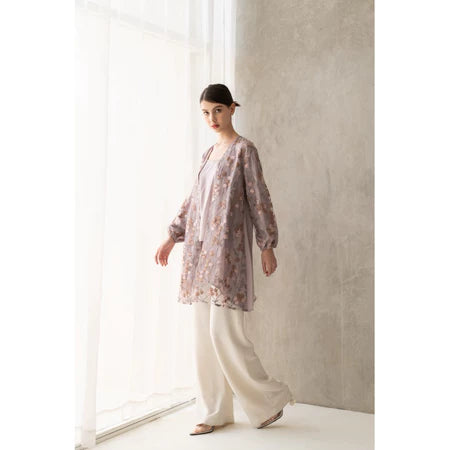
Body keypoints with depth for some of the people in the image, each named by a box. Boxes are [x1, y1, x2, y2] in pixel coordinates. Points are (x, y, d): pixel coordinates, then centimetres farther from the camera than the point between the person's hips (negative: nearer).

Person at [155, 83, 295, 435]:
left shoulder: (244, 149, -3)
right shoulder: (209, 154, 18)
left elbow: (259, 199, -6)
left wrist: (267, 245, -8)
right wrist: (173, 237, 18)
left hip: (228, 248, -7)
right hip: (202, 249, 7)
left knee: (224, 331, -9)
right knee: (204, 334, 7)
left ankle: (270, 399, 11)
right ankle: (215, 412, 18)